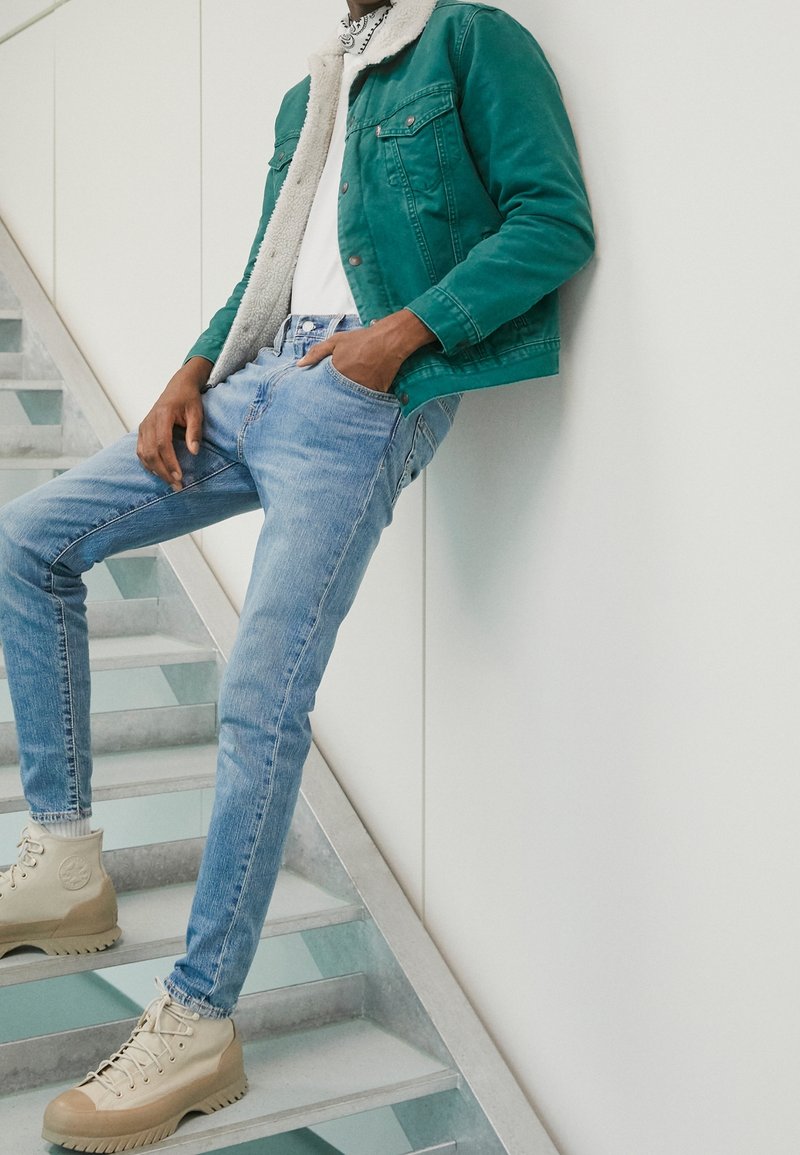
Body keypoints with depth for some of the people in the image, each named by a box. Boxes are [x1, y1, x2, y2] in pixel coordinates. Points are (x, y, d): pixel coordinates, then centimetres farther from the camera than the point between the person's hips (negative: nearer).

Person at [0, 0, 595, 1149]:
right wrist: (193, 372, 8)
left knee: (261, 696, -16)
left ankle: (198, 1025, -8)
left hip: (361, 398, -8)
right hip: (252, 385, 8)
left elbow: (556, 217, -7)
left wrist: (408, 329, -16)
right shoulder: (305, 95, 27)